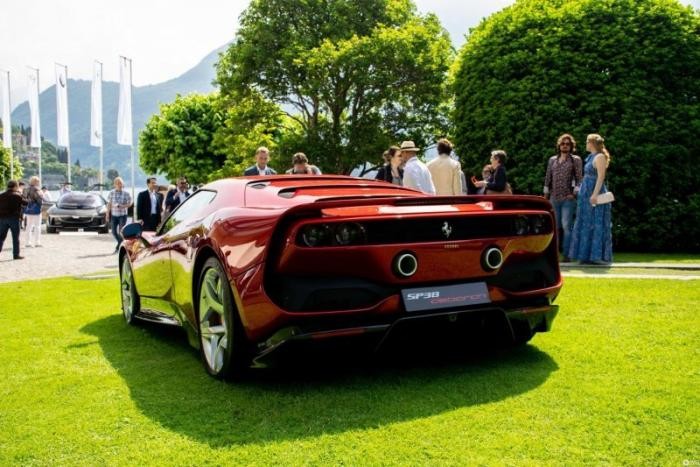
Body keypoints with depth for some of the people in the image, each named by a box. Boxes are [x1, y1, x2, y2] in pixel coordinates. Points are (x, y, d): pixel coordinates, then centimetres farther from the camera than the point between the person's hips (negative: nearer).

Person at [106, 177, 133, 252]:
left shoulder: (126, 193, -6)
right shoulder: (111, 193, 1)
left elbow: (130, 203, -1)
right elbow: (109, 204, 6)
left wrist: (123, 206, -18)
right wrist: (107, 214, 4)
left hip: (123, 215, -3)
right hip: (113, 215, 3)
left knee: (121, 232, -5)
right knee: (114, 231, 5)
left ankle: (118, 247, 6)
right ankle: (121, 244, 27)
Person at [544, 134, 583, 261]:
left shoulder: (576, 160, 5)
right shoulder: (552, 160, 16)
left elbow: (579, 178, 0)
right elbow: (548, 178, 16)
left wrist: (574, 193, -11)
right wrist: (546, 194, 10)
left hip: (568, 198, -4)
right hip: (554, 198, 4)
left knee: (566, 226, -8)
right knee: (555, 226, 7)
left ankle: (566, 255, -7)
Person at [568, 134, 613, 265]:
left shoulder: (600, 157, -10)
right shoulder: (591, 157, 17)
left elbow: (601, 176, -19)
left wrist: (595, 194, -26)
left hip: (595, 195, -10)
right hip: (588, 195, 10)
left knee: (596, 224, -8)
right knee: (588, 225, 9)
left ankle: (599, 256, -5)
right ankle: (590, 255, 13)